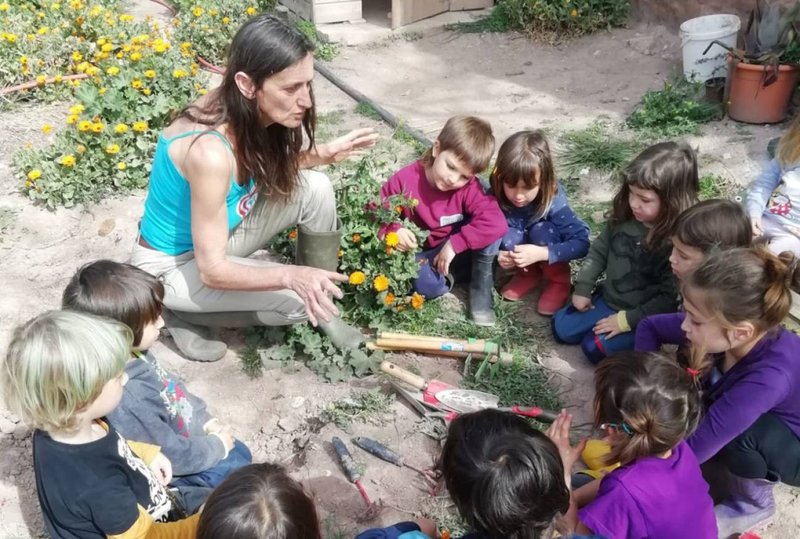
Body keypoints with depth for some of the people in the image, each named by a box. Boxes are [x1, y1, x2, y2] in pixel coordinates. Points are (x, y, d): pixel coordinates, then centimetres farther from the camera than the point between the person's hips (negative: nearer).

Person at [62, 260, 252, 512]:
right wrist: (217, 446, -14)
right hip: (170, 472, -8)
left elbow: (175, 388, 5)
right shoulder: (129, 398, -41)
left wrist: (207, 421, 1)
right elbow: (173, 455, -29)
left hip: (186, 435, 8)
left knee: (241, 453, 17)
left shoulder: (133, 354, -14)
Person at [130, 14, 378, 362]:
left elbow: (271, 168, 8)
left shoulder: (246, 114, -16)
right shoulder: (210, 151, -38)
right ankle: (180, 311, 1)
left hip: (214, 232, 7)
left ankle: (323, 309, 5)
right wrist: (290, 275, -43)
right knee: (298, 300, -20)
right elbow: (212, 270, -31)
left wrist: (323, 154, -9)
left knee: (315, 188, -12)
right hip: (171, 264, -7)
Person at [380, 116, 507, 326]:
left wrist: (454, 244, -35)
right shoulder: (405, 180, -21)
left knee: (490, 228, -27)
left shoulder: (469, 188, -22)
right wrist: (393, 230, -30)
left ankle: (481, 284, -8)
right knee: (430, 285, -35)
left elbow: (497, 223, -35)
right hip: (419, 252, -1)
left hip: (455, 250, 1)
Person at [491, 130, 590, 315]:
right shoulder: (495, 196, -27)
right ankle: (529, 272, -1)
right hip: (518, 242, 2)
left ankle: (559, 280, -8)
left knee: (540, 231, -33)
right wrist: (497, 255, -36)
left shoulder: (553, 200, -32)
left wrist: (541, 253, -45)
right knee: (507, 235, -31)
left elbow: (582, 243, -32)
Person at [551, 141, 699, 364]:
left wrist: (627, 320, -22)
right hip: (608, 299, 7)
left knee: (594, 348, -17)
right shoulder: (625, 216, -9)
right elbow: (599, 249, 5)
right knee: (560, 329, 5)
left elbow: (669, 298, -25)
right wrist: (582, 288, 1)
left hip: (643, 317, -7)